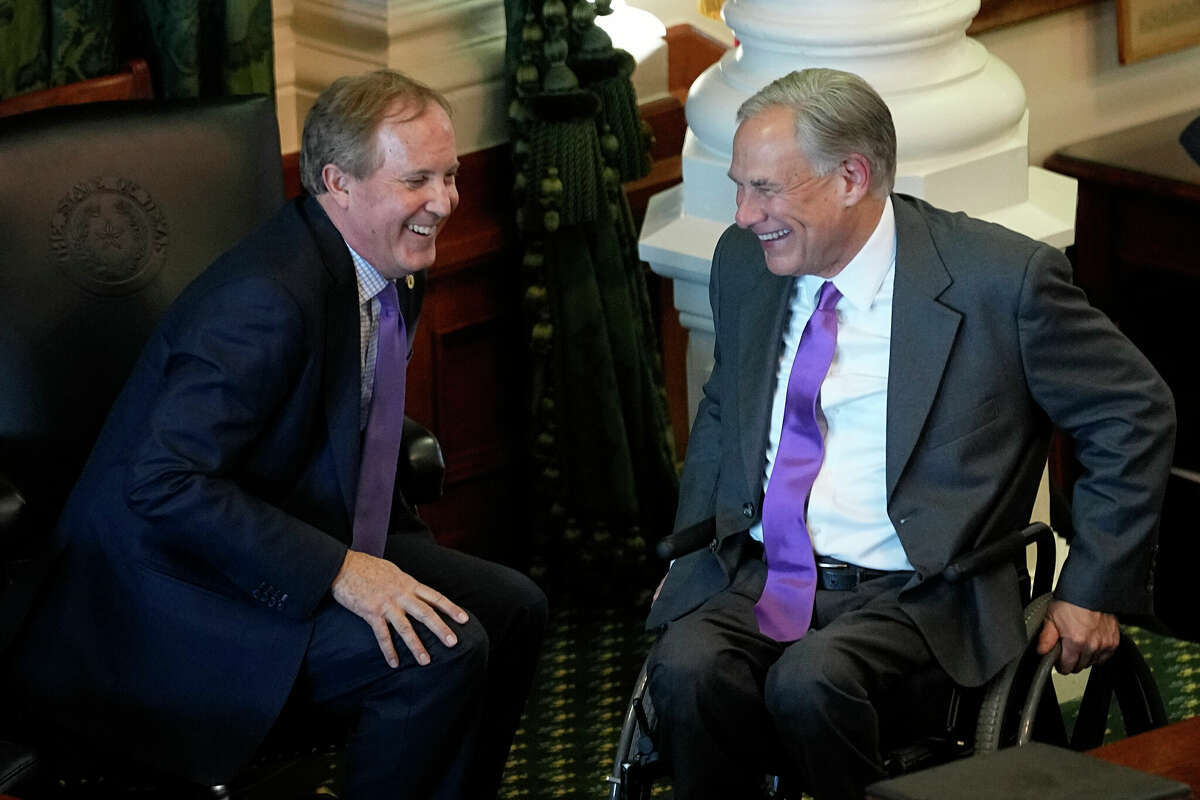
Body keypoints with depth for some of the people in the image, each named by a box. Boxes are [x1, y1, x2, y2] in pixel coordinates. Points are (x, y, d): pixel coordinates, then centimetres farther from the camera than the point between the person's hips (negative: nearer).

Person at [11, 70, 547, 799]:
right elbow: (164, 484, -31)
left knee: (513, 609, 6)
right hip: (178, 593, -10)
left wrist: (404, 558, 6)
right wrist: (338, 570, -32)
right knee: (442, 655, -24)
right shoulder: (269, 299, -27)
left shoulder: (392, 275, 5)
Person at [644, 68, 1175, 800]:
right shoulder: (745, 265, 9)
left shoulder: (999, 279, -8)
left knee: (810, 682, -35)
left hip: (911, 595, -4)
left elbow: (1134, 415, 1)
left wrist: (1094, 589, -1)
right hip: (754, 575, 4)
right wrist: (691, 548, 15)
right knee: (687, 670, -29)